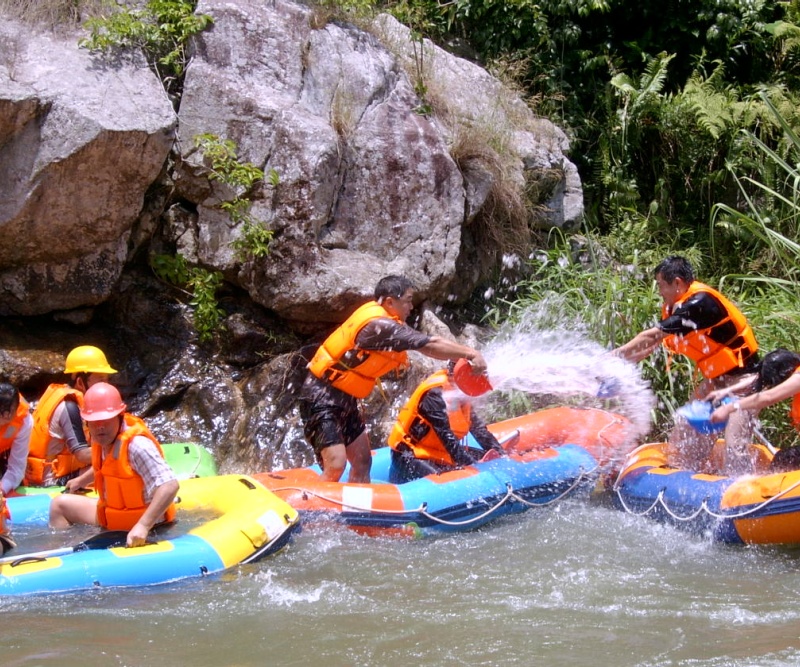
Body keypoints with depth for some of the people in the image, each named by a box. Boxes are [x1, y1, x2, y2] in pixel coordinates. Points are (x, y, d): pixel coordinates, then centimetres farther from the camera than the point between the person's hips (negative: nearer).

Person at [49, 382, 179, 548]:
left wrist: (143, 526, -41)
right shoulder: (100, 439, -2)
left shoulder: (136, 444, -28)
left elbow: (170, 486, -37)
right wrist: (80, 481, 38)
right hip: (111, 513, 9)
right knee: (60, 504, 12)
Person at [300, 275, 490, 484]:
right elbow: (430, 346, -21)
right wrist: (470, 353, -15)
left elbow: (427, 343, 5)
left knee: (362, 463, 11)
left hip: (344, 399, 11)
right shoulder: (378, 325, -23)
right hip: (322, 397, -11)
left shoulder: (386, 322, 8)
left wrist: (466, 353, -6)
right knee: (336, 466, -20)